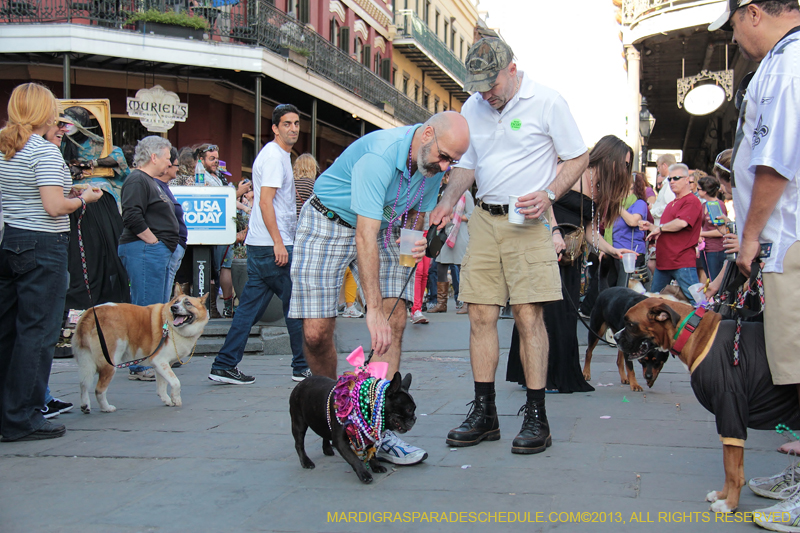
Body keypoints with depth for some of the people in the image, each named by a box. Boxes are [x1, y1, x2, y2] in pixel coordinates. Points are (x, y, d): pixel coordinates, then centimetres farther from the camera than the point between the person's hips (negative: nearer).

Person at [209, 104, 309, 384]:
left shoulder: (281, 155, 20)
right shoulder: (273, 156, -11)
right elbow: (265, 202, -19)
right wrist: (279, 243, -22)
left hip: (260, 245, 10)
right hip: (272, 245, -10)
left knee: (250, 306, 8)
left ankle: (224, 366, 9)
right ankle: (302, 366, 8)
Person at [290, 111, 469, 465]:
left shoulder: (434, 164, -9)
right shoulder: (380, 155, -33)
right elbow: (365, 236, -37)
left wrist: (415, 239, -14)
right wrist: (373, 309, -40)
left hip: (384, 230, 6)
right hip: (328, 223, -6)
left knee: (395, 322, -12)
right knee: (317, 331, -11)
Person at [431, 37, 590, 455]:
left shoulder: (547, 102, -4)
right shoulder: (472, 108, 10)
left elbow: (579, 157, 1)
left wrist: (548, 194, -15)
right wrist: (447, 201, 1)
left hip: (527, 221, -5)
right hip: (483, 220, 5)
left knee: (529, 316, -8)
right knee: (481, 315, 1)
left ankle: (536, 417, -1)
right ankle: (484, 413, 10)